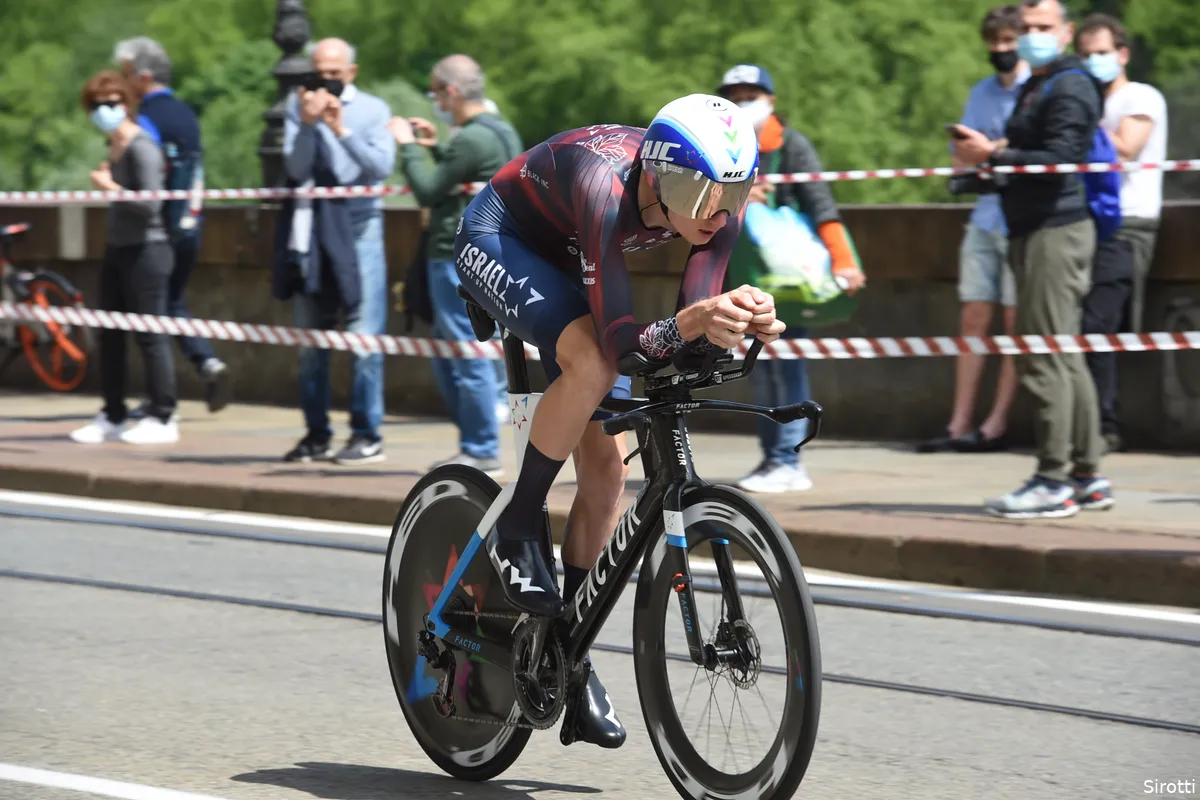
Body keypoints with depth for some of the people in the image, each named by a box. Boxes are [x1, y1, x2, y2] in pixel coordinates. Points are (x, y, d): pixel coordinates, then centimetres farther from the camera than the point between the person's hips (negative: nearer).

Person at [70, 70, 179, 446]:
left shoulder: (141, 148, -15)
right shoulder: (114, 147, 11)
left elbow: (150, 203, -22)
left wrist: (111, 188, -16)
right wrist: (105, 180, 9)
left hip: (145, 250, -9)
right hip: (117, 248, 9)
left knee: (150, 336, -4)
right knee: (109, 336, 12)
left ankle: (163, 418, 3)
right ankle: (112, 417, 21)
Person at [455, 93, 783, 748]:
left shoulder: (717, 202, -25)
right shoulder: (605, 184, -41)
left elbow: (691, 336, -25)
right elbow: (622, 343, -45)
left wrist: (743, 323, -46)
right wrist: (692, 322, -63)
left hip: (570, 262, 6)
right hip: (499, 240, -6)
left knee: (606, 467, 0)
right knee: (592, 362, -34)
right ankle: (517, 527, -13)